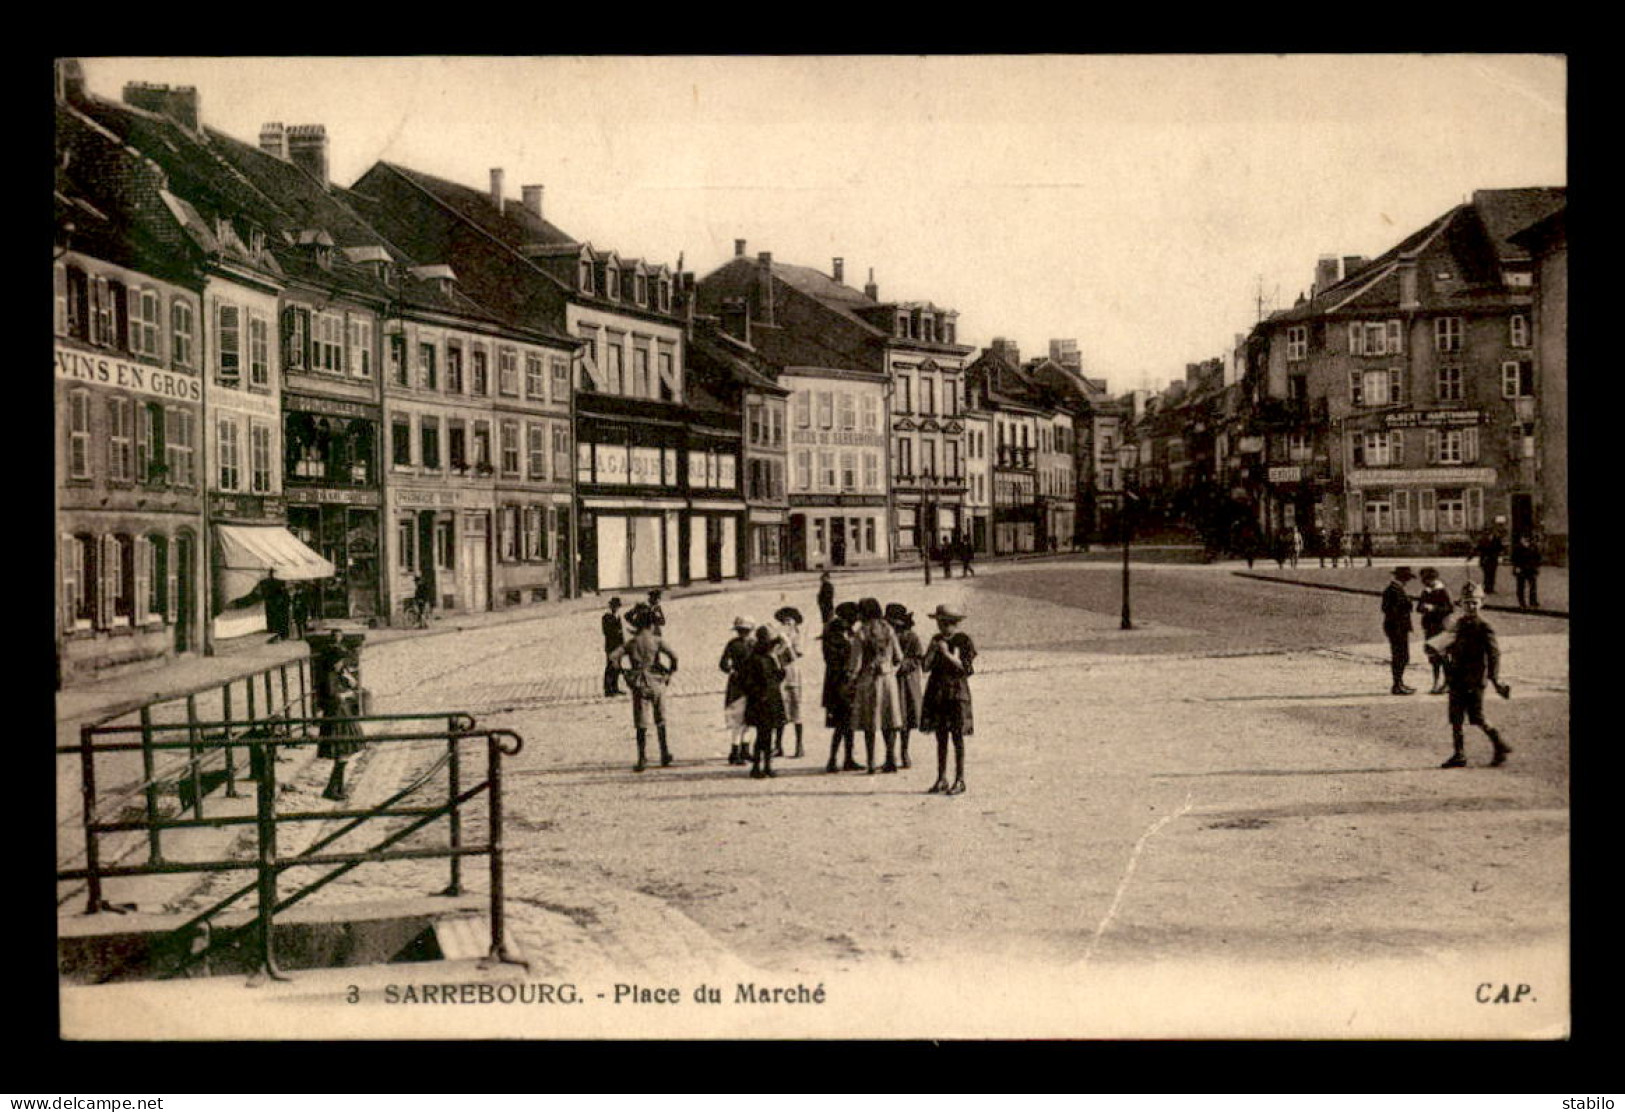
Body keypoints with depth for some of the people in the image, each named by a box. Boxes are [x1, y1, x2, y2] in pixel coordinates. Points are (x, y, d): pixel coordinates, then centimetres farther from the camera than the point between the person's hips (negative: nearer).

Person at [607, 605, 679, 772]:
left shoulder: (631, 643, 7)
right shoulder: (656, 640, -1)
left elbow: (613, 657, -1)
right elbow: (673, 655, -15)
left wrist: (623, 671, 10)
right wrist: (671, 671, 1)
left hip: (639, 685, 1)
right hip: (657, 682, -1)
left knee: (641, 725, 3)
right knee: (660, 721, 18)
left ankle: (642, 759, -2)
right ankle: (664, 752, 20)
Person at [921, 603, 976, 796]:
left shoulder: (964, 641, -3)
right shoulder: (936, 639, 13)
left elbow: (966, 668, -11)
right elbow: (926, 666, 9)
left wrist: (947, 654, -16)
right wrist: (932, 651, -6)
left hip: (956, 693, -5)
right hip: (937, 693, 5)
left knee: (957, 737, -4)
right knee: (941, 738, 7)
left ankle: (960, 781, 0)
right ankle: (941, 779, 12)